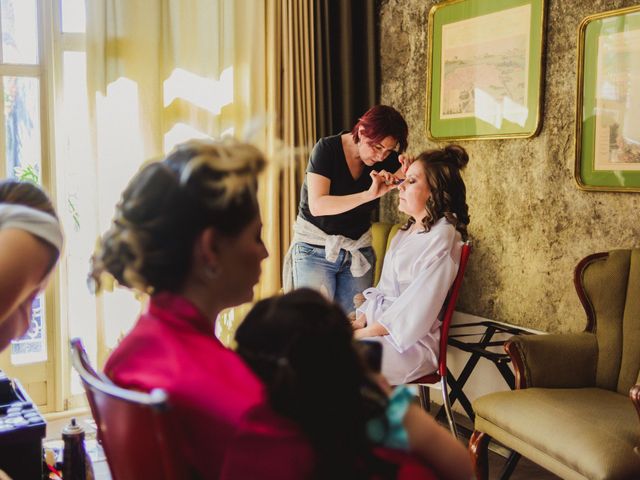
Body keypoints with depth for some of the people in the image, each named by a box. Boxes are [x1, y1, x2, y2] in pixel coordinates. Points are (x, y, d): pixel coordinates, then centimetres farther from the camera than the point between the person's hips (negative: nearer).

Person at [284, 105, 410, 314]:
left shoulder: (387, 160, -3)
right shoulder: (327, 149, -15)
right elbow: (317, 206, -25)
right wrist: (369, 195, -34)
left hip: (358, 250, 4)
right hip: (316, 248, -3)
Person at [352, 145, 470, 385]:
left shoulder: (442, 236, -12)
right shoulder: (407, 231, 17)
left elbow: (415, 308, -18)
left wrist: (363, 333, -15)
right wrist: (360, 320, 0)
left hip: (410, 341, -8)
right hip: (377, 326, 8)